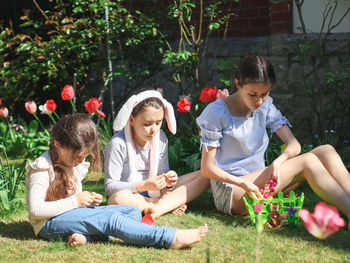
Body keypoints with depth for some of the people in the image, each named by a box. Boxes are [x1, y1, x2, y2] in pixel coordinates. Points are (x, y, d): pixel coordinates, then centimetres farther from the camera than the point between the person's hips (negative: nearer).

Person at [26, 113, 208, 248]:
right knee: (110, 219, -28)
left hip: (72, 214, 10)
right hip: (49, 223, -9)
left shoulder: (76, 165, 13)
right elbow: (35, 209, -21)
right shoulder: (42, 168, -14)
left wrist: (87, 200, 0)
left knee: (133, 212, -4)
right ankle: (171, 238, -37)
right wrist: (75, 202, -22)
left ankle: (84, 236, -30)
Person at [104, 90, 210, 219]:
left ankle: (156, 211, -27)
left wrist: (168, 182, -17)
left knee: (203, 177, -8)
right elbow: (110, 186, -18)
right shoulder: (118, 143, -15)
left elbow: (162, 173, 8)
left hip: (154, 193, 6)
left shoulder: (160, 138, 3)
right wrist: (144, 186, -30)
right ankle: (171, 204, -19)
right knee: (118, 199, -43)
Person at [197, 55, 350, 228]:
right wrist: (242, 183, -26)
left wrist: (278, 163, -22)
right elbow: (207, 168, -11)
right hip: (230, 192, -6)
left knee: (325, 151, -14)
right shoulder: (217, 112, -10)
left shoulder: (265, 106, 8)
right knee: (307, 162, -24)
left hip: (258, 183, 7)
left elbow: (294, 145, 1)